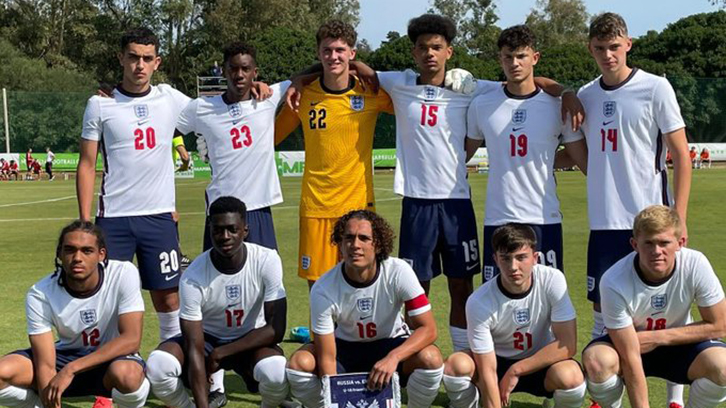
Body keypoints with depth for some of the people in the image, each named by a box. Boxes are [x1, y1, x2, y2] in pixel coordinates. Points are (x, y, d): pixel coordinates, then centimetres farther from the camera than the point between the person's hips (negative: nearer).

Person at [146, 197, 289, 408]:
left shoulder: (267, 261, -22)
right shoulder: (193, 276, -23)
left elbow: (276, 329, -19)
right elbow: (194, 349, -24)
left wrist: (221, 353, -21)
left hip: (251, 341, 0)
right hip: (206, 338, 1)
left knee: (276, 372, -35)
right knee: (158, 365, -29)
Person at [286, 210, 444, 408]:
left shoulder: (399, 272, -24)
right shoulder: (323, 290, -24)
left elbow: (428, 329, -25)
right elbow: (327, 359, -22)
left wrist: (394, 357, -41)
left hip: (392, 346, 0)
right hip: (345, 349, 0)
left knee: (430, 358, -32)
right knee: (300, 362, -28)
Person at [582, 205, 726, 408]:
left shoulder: (695, 264, -24)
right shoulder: (614, 282, -30)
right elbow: (630, 357, -27)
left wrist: (658, 337, -19)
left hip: (678, 345, 1)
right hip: (628, 343, -1)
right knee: (596, 360, -34)